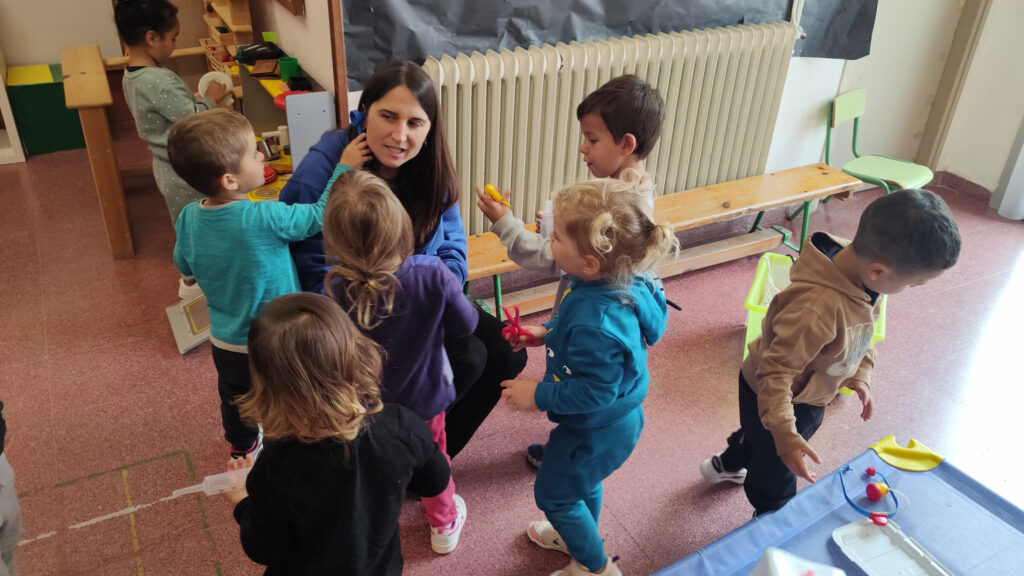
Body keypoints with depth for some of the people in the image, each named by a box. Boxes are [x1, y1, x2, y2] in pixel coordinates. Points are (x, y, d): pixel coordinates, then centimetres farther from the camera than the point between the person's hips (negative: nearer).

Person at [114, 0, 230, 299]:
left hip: (166, 165, 9)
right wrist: (210, 99, -10)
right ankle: (192, 283, 26)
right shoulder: (160, 82, -29)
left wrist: (198, 100, 0)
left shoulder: (131, 77, 2)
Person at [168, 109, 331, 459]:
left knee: (235, 401, 31)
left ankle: (242, 449, 57)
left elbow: (184, 267, 6)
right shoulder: (264, 219, -32)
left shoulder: (188, 218, -11)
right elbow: (321, 215, -22)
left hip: (225, 342, 6)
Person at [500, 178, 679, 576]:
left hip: (597, 431, -9)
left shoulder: (596, 322, -42)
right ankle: (580, 536, 61)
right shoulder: (619, 284, -14)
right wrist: (544, 333, 1)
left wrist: (538, 395, -22)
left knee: (553, 493, 16)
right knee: (583, 481, 33)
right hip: (616, 419, 9)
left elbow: (595, 391, -32)